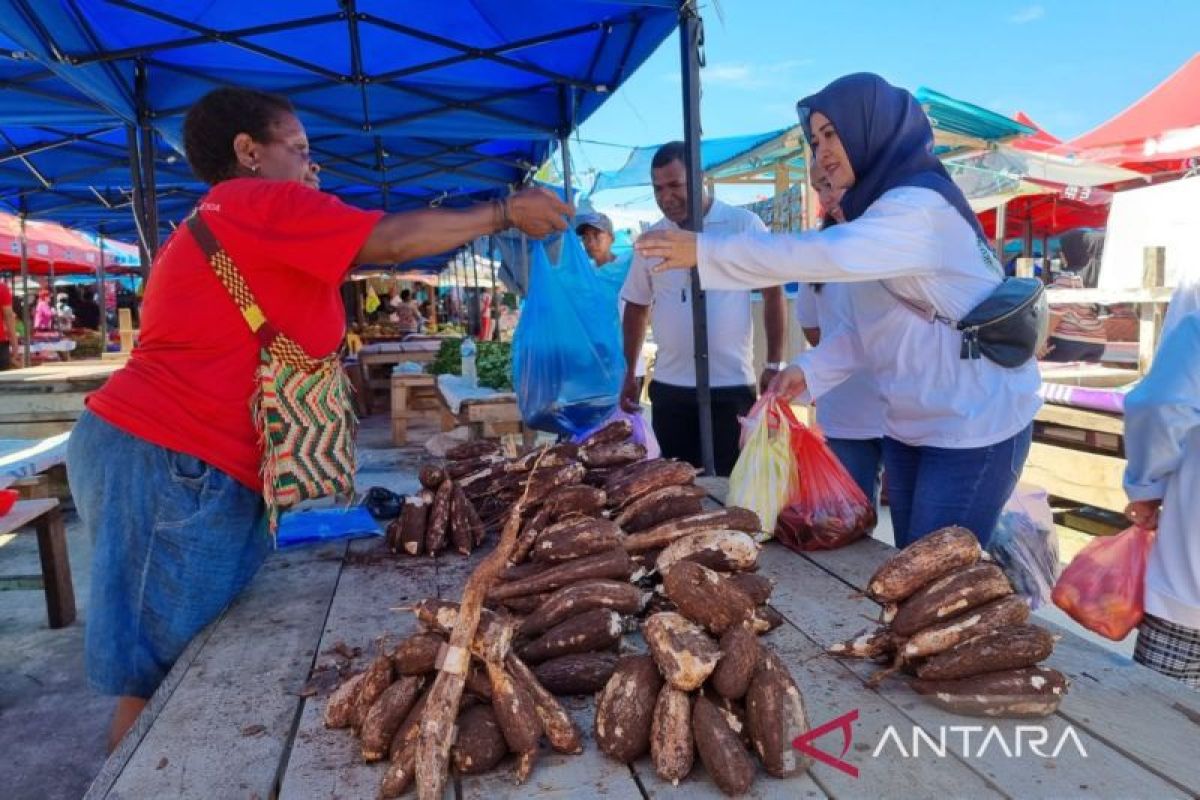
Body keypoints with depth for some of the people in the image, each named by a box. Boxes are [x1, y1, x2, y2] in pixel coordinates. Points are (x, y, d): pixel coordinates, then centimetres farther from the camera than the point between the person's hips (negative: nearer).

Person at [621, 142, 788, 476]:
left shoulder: (743, 225, -4)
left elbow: (773, 292, -1)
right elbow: (636, 307, 15)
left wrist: (775, 365, -6)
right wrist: (630, 374, 13)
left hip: (731, 385, -3)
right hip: (669, 386, 3)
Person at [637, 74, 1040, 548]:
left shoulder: (920, 206, -19)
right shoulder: (884, 208, 12)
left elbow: (825, 253, -36)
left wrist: (703, 251, -32)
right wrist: (810, 370, -3)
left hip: (974, 429, -9)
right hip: (911, 426, 9)